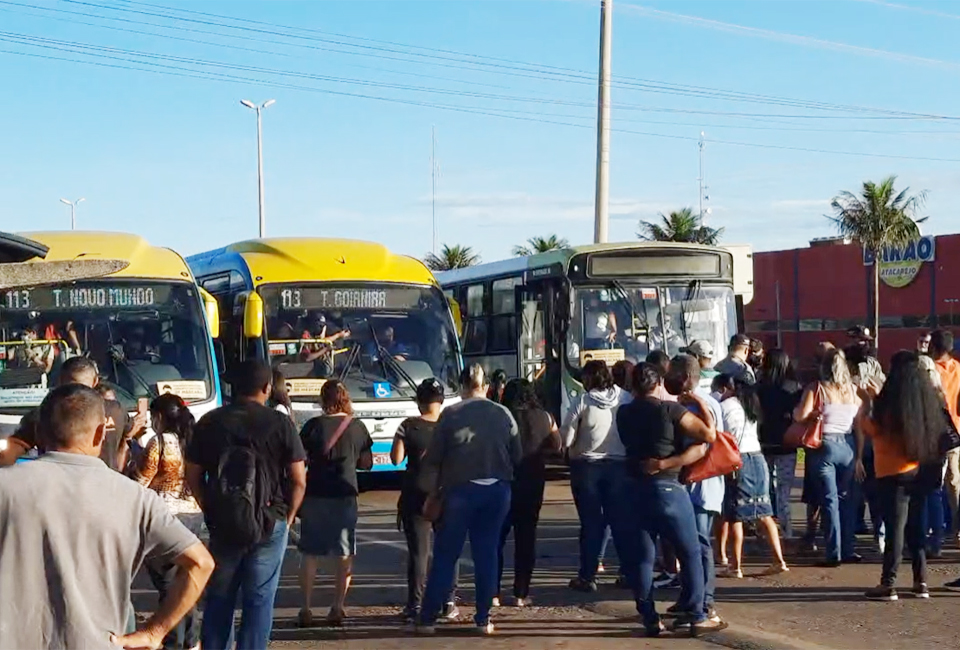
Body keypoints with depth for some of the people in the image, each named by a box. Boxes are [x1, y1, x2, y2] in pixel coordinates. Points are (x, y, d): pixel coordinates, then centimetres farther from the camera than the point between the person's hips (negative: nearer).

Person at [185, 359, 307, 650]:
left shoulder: (210, 422, 3)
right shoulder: (280, 424, -5)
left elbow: (193, 475, 5)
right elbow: (298, 480, -5)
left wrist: (210, 511, 12)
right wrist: (288, 516, 7)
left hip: (221, 524, 3)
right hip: (269, 525, -2)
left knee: (218, 599, 13)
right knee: (259, 601, 4)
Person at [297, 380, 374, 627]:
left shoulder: (313, 426, -5)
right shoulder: (358, 427, 0)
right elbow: (366, 463, 9)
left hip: (315, 495, -1)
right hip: (345, 496, 1)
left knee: (310, 555, 8)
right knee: (343, 555, 9)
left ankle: (306, 609, 7)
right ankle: (337, 608, 8)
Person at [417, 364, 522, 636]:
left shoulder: (450, 414, -5)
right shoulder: (503, 414, 3)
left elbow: (433, 460, -4)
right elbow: (517, 456, 6)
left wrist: (432, 493, 5)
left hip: (460, 490, -2)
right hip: (497, 490, 2)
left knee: (445, 556, 4)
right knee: (487, 554, 10)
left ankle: (427, 619, 6)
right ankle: (483, 619, 11)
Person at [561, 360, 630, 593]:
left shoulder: (584, 402, -9)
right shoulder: (625, 399, -2)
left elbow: (566, 438, -9)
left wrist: (574, 447, 11)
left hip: (586, 466, -2)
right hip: (619, 465, 2)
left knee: (591, 522, 3)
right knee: (621, 520, 10)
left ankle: (587, 576, 3)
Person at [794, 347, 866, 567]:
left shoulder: (815, 389, -8)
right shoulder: (853, 390, 3)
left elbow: (801, 416, -15)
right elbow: (860, 425, 6)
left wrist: (794, 410, 6)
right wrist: (860, 453, 16)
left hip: (824, 446, -3)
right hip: (848, 446, 3)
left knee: (830, 500, 1)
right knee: (847, 499, 13)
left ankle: (834, 553, 0)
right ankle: (848, 549, 16)